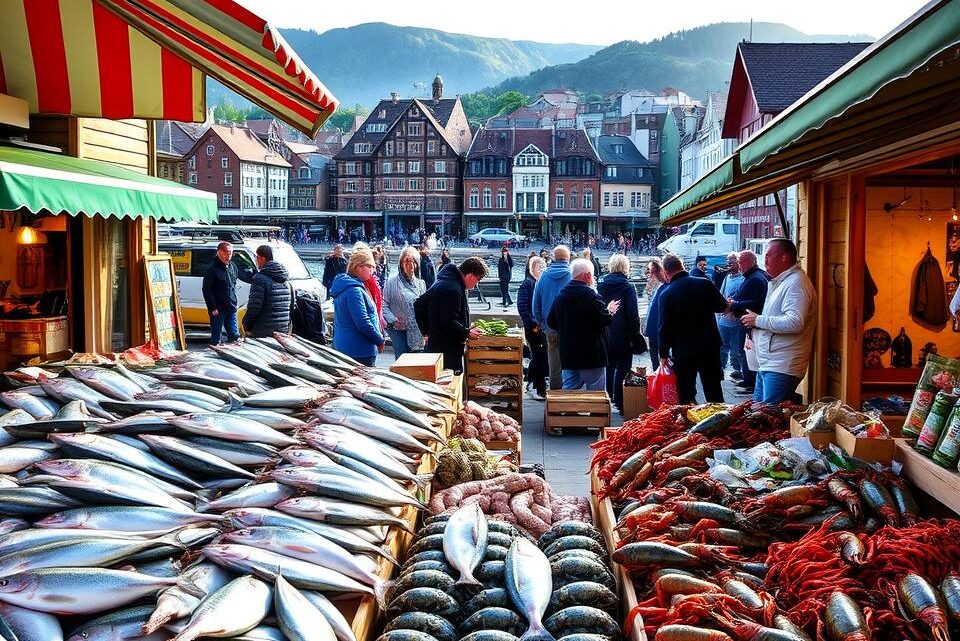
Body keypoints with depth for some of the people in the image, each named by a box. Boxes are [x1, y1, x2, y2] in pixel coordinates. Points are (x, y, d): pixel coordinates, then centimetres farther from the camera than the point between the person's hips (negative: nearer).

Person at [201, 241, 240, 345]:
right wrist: (213, 308, -16)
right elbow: (206, 290, -13)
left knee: (235, 336, 10)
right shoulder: (212, 269, -12)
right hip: (218, 310, -6)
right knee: (216, 338, 3)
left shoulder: (233, 267, 9)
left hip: (231, 308, 6)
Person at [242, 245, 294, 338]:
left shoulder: (260, 279, -13)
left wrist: (246, 326, -4)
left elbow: (254, 307, -16)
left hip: (262, 334, -7)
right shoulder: (286, 281, 12)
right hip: (283, 331, 7)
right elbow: (291, 307, 18)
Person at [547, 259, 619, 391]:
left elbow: (551, 322, 13)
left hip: (567, 355, 7)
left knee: (568, 389, 10)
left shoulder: (561, 295, 7)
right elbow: (605, 319, -15)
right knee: (596, 395, 3)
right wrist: (610, 311, 5)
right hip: (592, 355, -7)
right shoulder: (591, 295, -16)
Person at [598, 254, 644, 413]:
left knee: (609, 368, 16)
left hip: (605, 335, 5)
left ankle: (607, 399, 23)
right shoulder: (628, 287, -11)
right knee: (622, 369, 0)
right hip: (623, 337, -5)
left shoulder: (600, 286, 3)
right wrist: (636, 334, -3)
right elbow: (633, 315, -12)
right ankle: (620, 404, -1)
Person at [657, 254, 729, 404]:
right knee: (714, 393, 13)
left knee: (686, 397, 7)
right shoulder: (705, 284, -5)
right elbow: (722, 306, 6)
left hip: (683, 352, -3)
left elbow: (665, 327, -9)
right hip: (710, 347, 3)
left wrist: (663, 354, 1)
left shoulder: (666, 295, -11)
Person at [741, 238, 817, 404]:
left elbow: (794, 322, -27)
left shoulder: (796, 282, -14)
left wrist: (758, 320, -15)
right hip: (767, 364, 11)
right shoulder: (778, 282, 20)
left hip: (782, 367, -10)